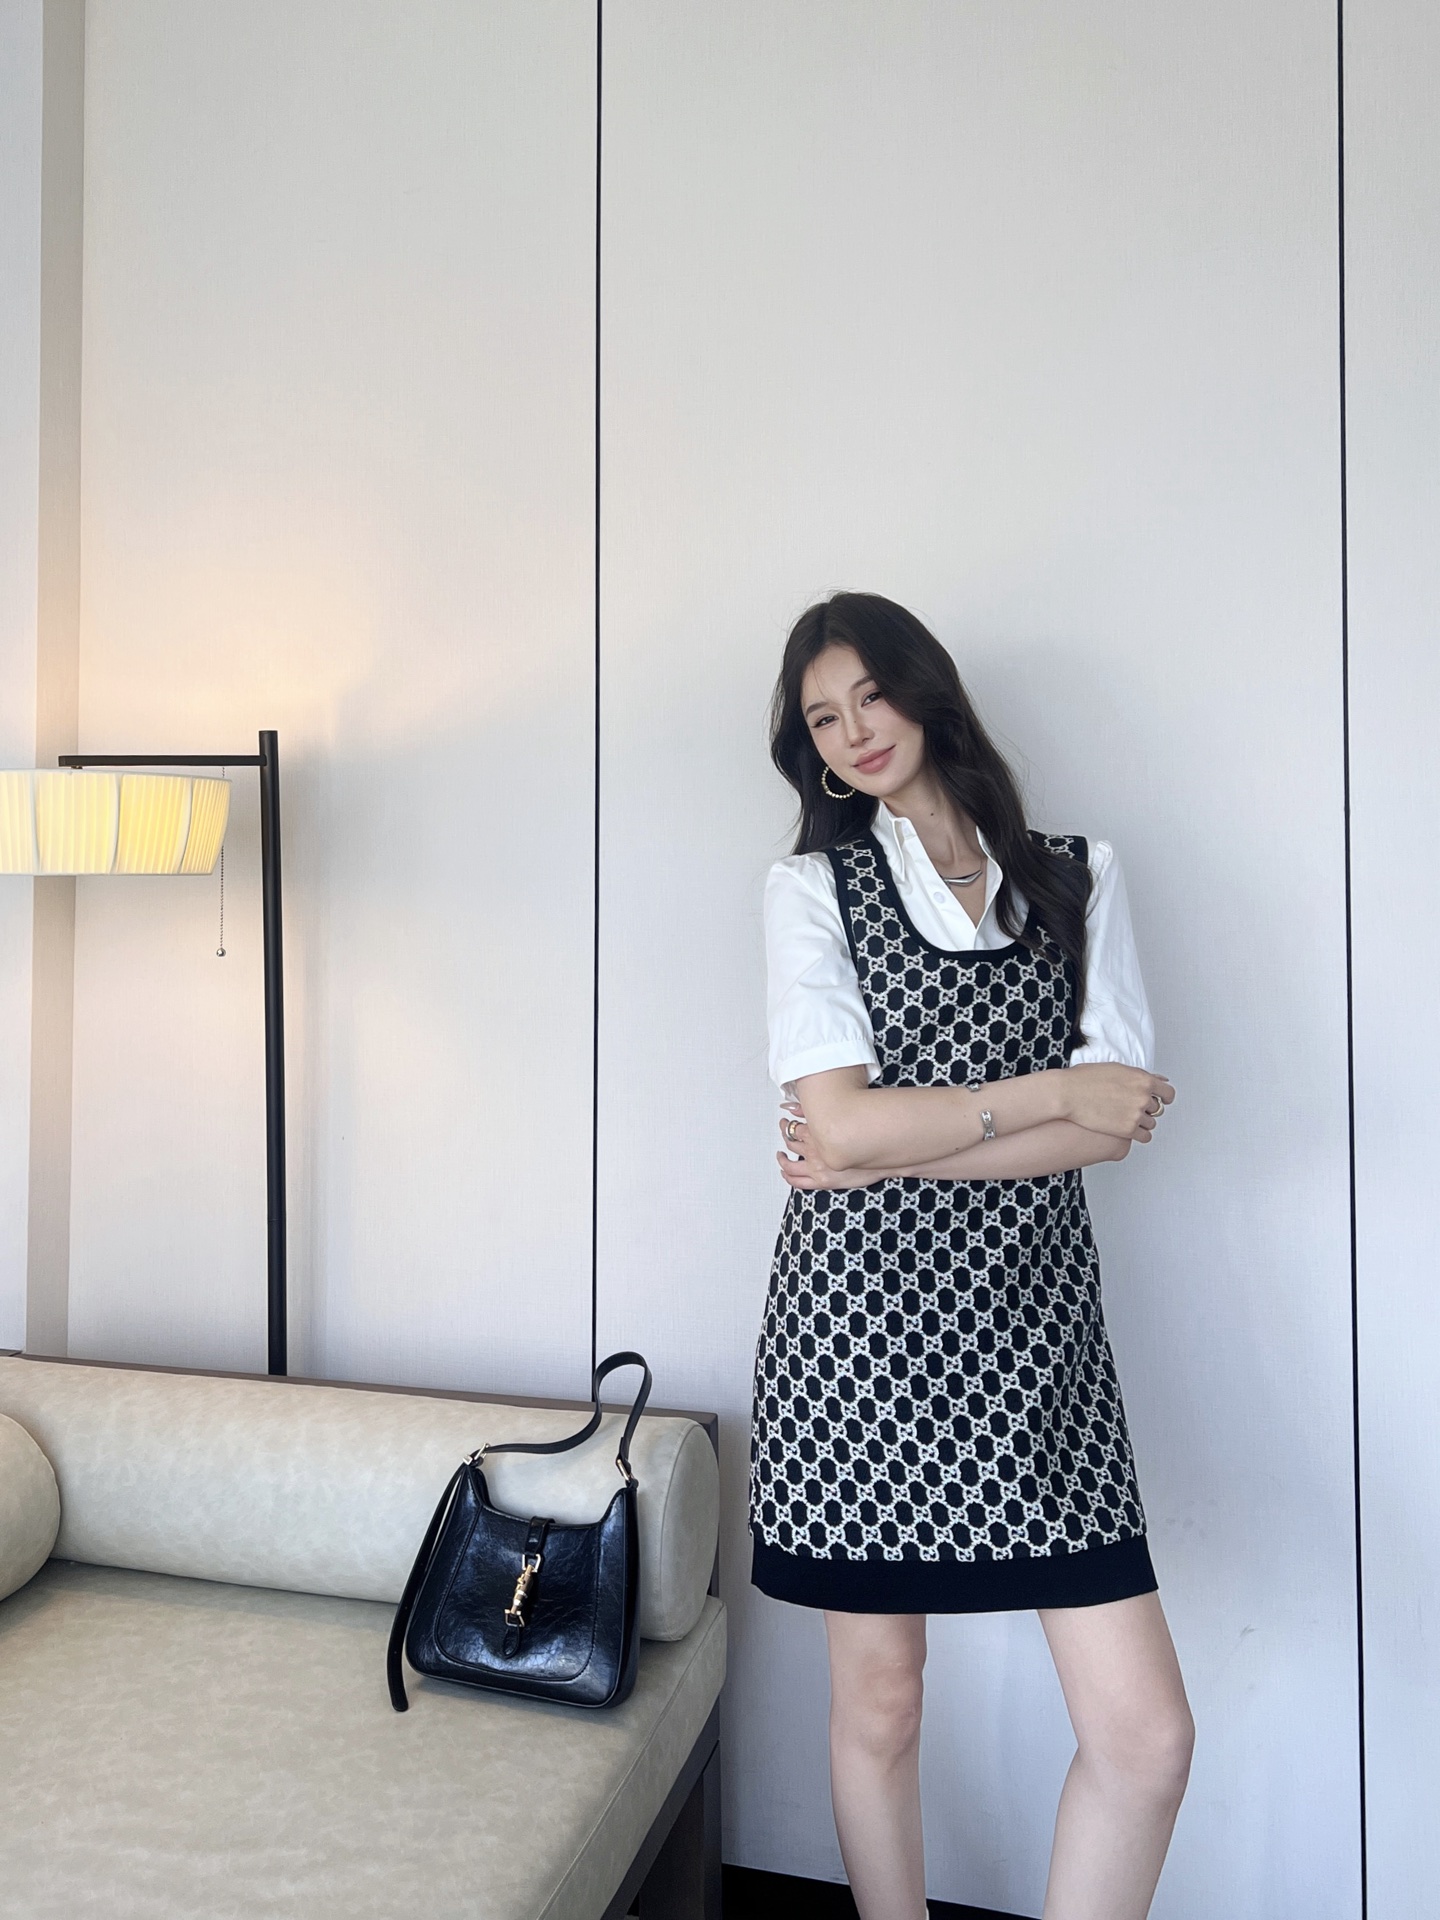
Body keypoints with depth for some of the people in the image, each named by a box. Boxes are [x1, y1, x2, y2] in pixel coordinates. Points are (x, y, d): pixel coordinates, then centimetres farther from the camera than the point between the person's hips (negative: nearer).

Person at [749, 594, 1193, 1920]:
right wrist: (1052, 1091, -6)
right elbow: (843, 1124, -8)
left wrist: (890, 1149, -8)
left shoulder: (1079, 877, 9)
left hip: (1032, 1320, 2)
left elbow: (1117, 1125, -2)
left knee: (1146, 1731, 0)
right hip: (865, 1316, -1)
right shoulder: (811, 886, 4)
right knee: (880, 1701, 10)